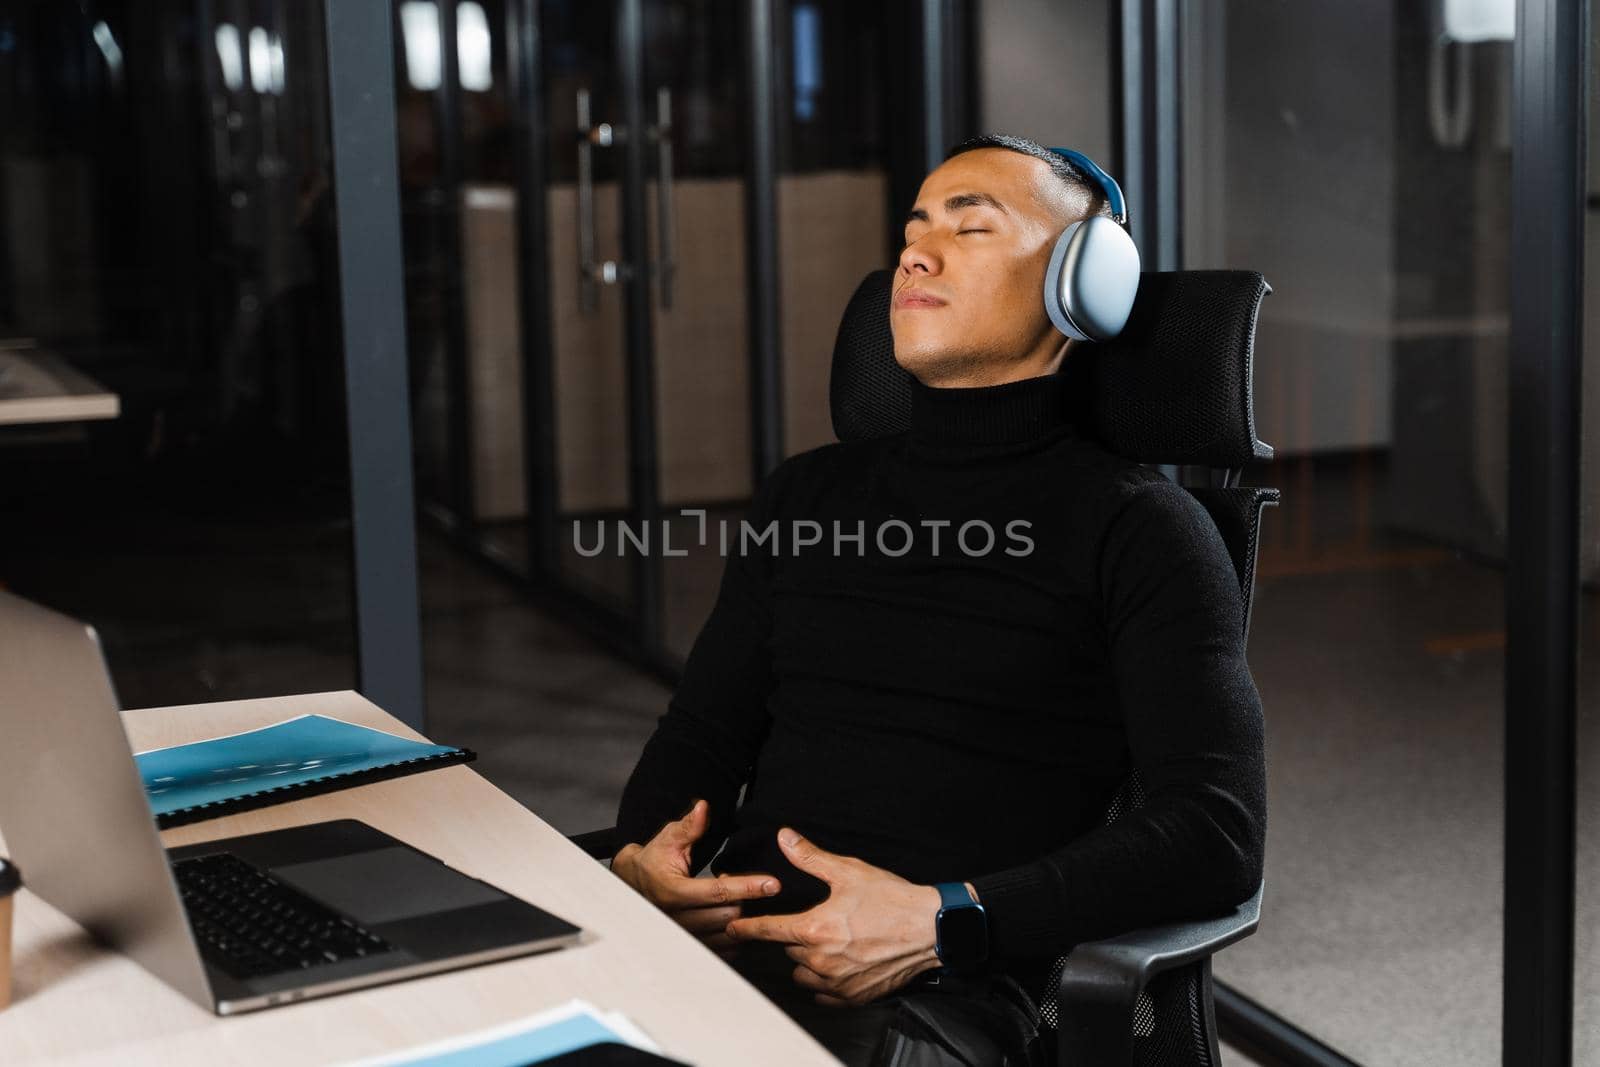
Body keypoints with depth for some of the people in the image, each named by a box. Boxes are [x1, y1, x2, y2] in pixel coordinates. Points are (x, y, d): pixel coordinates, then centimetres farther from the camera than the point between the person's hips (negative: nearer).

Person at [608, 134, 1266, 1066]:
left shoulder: (1137, 525, 4)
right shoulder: (806, 495, 23)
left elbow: (1219, 834, -6)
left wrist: (941, 922, -16)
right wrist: (643, 858, 1)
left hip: (938, 992, -5)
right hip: (727, 947, 5)